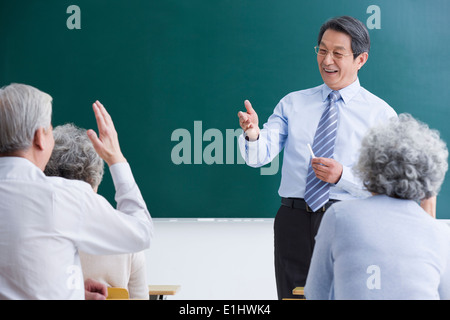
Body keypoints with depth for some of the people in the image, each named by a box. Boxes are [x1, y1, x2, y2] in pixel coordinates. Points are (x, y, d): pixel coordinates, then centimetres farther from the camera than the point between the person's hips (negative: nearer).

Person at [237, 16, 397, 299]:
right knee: (291, 296, 5)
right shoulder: (293, 103, 12)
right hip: (294, 220, 2)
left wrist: (343, 176, -17)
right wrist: (252, 134, -22)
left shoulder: (381, 114, 4)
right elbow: (258, 157, 0)